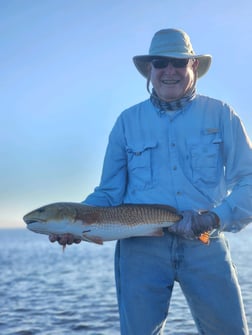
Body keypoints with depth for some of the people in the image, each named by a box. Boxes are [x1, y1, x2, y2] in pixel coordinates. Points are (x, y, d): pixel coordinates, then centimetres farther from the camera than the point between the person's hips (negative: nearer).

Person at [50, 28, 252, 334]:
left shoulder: (220, 114, 8)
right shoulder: (128, 121, 12)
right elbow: (109, 193, 12)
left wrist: (216, 218, -16)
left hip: (205, 244, 0)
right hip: (141, 247, 1)